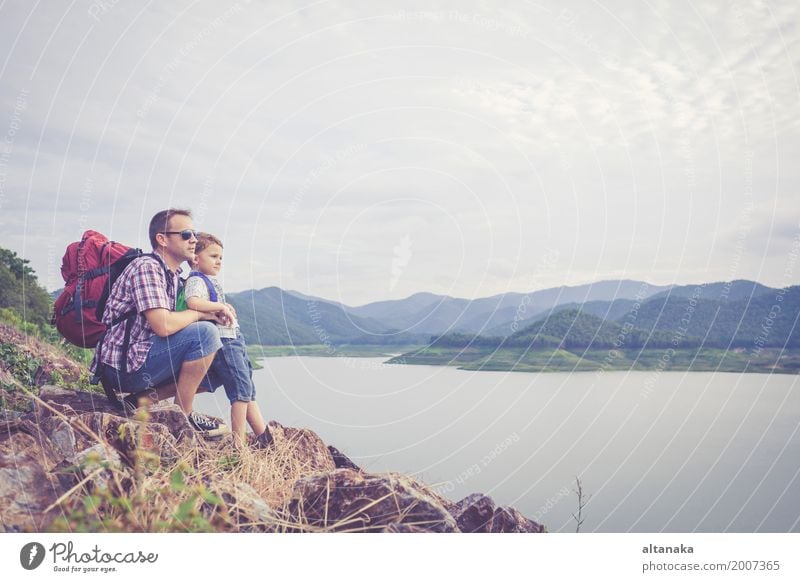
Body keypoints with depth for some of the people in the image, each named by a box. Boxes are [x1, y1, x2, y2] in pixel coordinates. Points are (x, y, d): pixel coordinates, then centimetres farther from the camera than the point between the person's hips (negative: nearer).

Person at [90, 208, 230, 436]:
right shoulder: (147, 267, -15)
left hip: (139, 359, 9)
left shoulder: (172, 274, 14)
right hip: (122, 366, -9)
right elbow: (163, 325, -27)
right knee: (205, 333, -22)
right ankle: (183, 415, -11)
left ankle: (144, 398, 0)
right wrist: (199, 313, -10)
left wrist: (214, 313, -5)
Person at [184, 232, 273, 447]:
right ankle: (238, 440, -4)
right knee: (242, 389, -10)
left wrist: (226, 309, 14)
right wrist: (222, 307, -23)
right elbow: (193, 302, -29)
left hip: (233, 338, 10)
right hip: (221, 341, -10)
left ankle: (264, 436, 15)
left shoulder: (212, 281, 21)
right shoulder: (196, 280, -9)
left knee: (249, 389, 10)